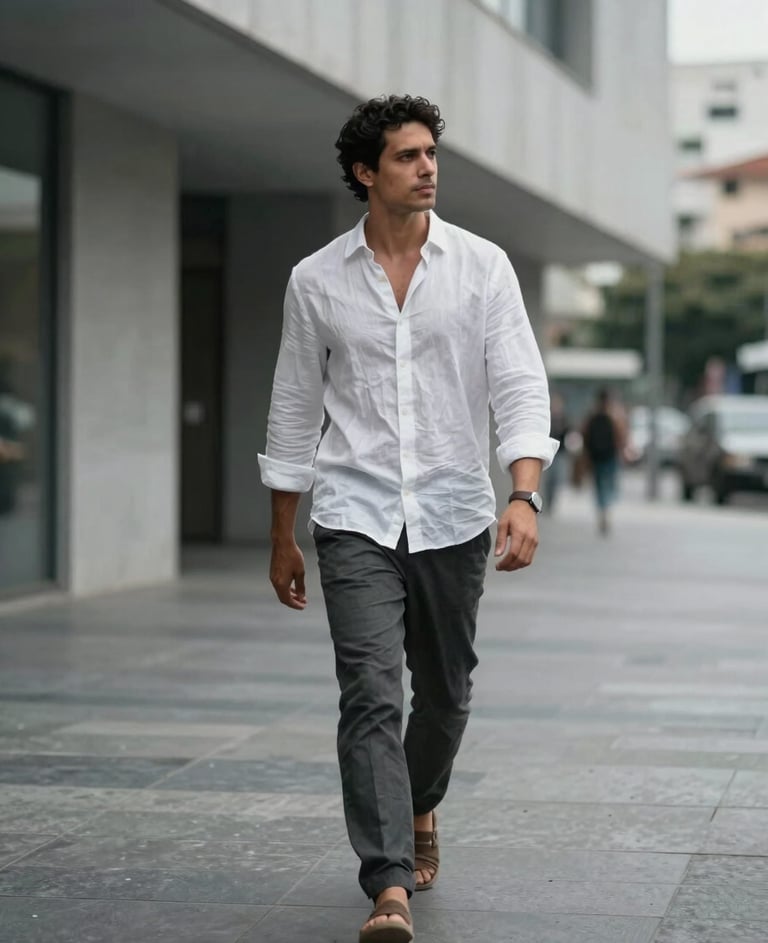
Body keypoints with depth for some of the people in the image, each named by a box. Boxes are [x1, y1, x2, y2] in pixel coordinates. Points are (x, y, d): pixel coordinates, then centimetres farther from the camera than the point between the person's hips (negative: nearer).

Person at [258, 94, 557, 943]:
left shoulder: (482, 266, 0)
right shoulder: (316, 281, 2)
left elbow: (521, 387, -6)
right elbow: (294, 413, 9)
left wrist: (523, 497, -22)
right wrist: (282, 539, 11)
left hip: (453, 518, 1)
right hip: (355, 520, -1)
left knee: (444, 693, 14)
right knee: (370, 696, -13)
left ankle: (419, 809, 44)